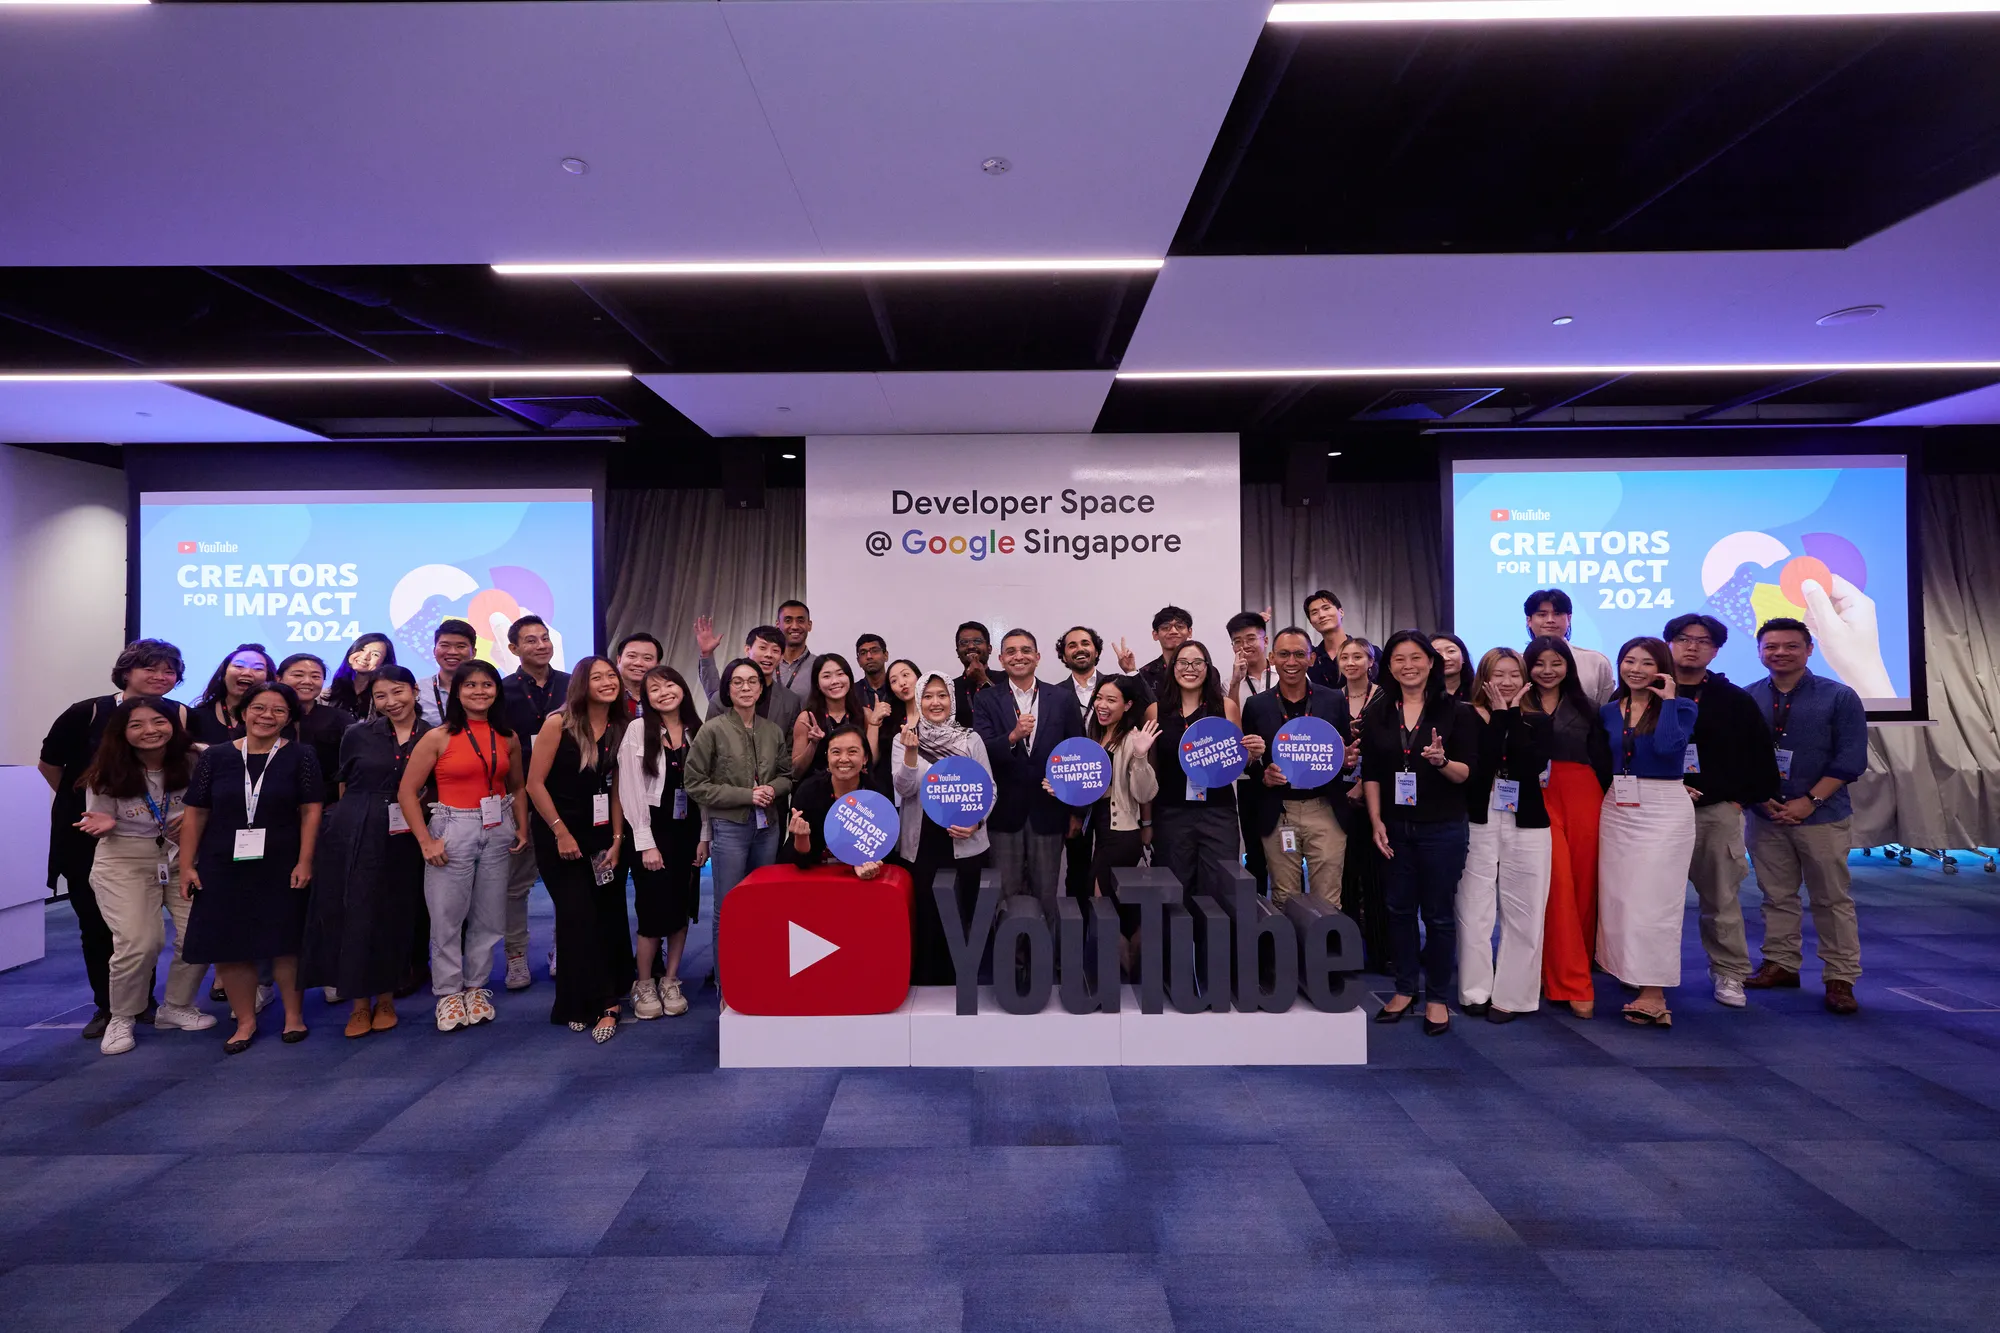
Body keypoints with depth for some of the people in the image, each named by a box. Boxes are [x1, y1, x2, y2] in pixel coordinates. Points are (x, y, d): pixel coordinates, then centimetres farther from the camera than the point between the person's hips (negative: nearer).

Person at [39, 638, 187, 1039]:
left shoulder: (180, 716, -5)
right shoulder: (87, 713, -10)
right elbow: (49, 763, 4)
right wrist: (84, 804, 9)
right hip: (87, 839, -1)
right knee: (96, 923, 8)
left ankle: (141, 1002, 23)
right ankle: (105, 1007, 22)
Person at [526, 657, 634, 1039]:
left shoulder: (619, 729, 2)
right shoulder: (558, 723, -10)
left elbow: (615, 788, 6)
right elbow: (535, 783, -10)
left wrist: (617, 839, 0)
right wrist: (561, 833, -10)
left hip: (602, 835, 4)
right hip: (560, 836, -4)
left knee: (609, 916, 4)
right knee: (578, 916, -4)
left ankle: (603, 1000, 18)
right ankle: (595, 1004, 8)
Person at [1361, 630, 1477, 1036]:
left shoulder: (1455, 711, -2)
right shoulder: (1376, 713, 5)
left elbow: (1467, 772, -5)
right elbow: (1370, 773, 5)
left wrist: (1442, 762, -26)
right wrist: (1376, 821, -3)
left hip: (1442, 827, -2)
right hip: (1394, 827, 3)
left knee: (1439, 913, 5)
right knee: (1399, 908, 11)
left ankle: (1437, 998, 20)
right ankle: (1405, 990, 27)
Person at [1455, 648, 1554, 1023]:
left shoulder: (1538, 721, 7)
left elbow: (1531, 765, -13)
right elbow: (1480, 767, -16)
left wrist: (1513, 715, -8)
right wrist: (1499, 714, -10)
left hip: (1526, 827, 1)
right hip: (1478, 825, -1)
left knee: (1522, 915, 4)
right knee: (1474, 911, 2)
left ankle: (1511, 995, 15)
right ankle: (1475, 990, 15)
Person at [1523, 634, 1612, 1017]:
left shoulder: (1586, 709, 15)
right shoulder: (1517, 708, 5)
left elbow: (1602, 763, 13)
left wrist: (1606, 806, 5)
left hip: (1583, 799, 4)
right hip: (1539, 801, -3)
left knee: (1583, 885, 5)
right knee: (1558, 885, -9)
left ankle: (1571, 971, 22)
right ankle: (1573, 984, -3)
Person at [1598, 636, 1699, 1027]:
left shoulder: (1680, 707, -2)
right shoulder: (1609, 711, 11)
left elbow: (1667, 746, -22)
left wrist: (1667, 699, -14)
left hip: (1663, 811, -5)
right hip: (1616, 810, 5)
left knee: (1653, 900, -5)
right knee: (1618, 899, 6)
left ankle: (1653, 995, -2)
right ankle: (1633, 976, 18)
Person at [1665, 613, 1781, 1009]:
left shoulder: (1734, 699, 5)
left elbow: (1760, 755, 8)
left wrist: (1745, 798, 3)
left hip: (1718, 811, 1)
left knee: (1720, 896, 4)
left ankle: (1728, 973, 16)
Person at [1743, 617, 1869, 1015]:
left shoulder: (1839, 698, -4)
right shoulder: (1746, 699, 1)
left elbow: (1850, 759, -7)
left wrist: (1809, 801, -14)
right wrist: (1761, 798, -7)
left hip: (1821, 816, -2)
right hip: (1764, 815, 2)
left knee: (1833, 899, 5)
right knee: (1776, 896, 11)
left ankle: (1840, 979, 13)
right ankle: (1780, 964, 23)